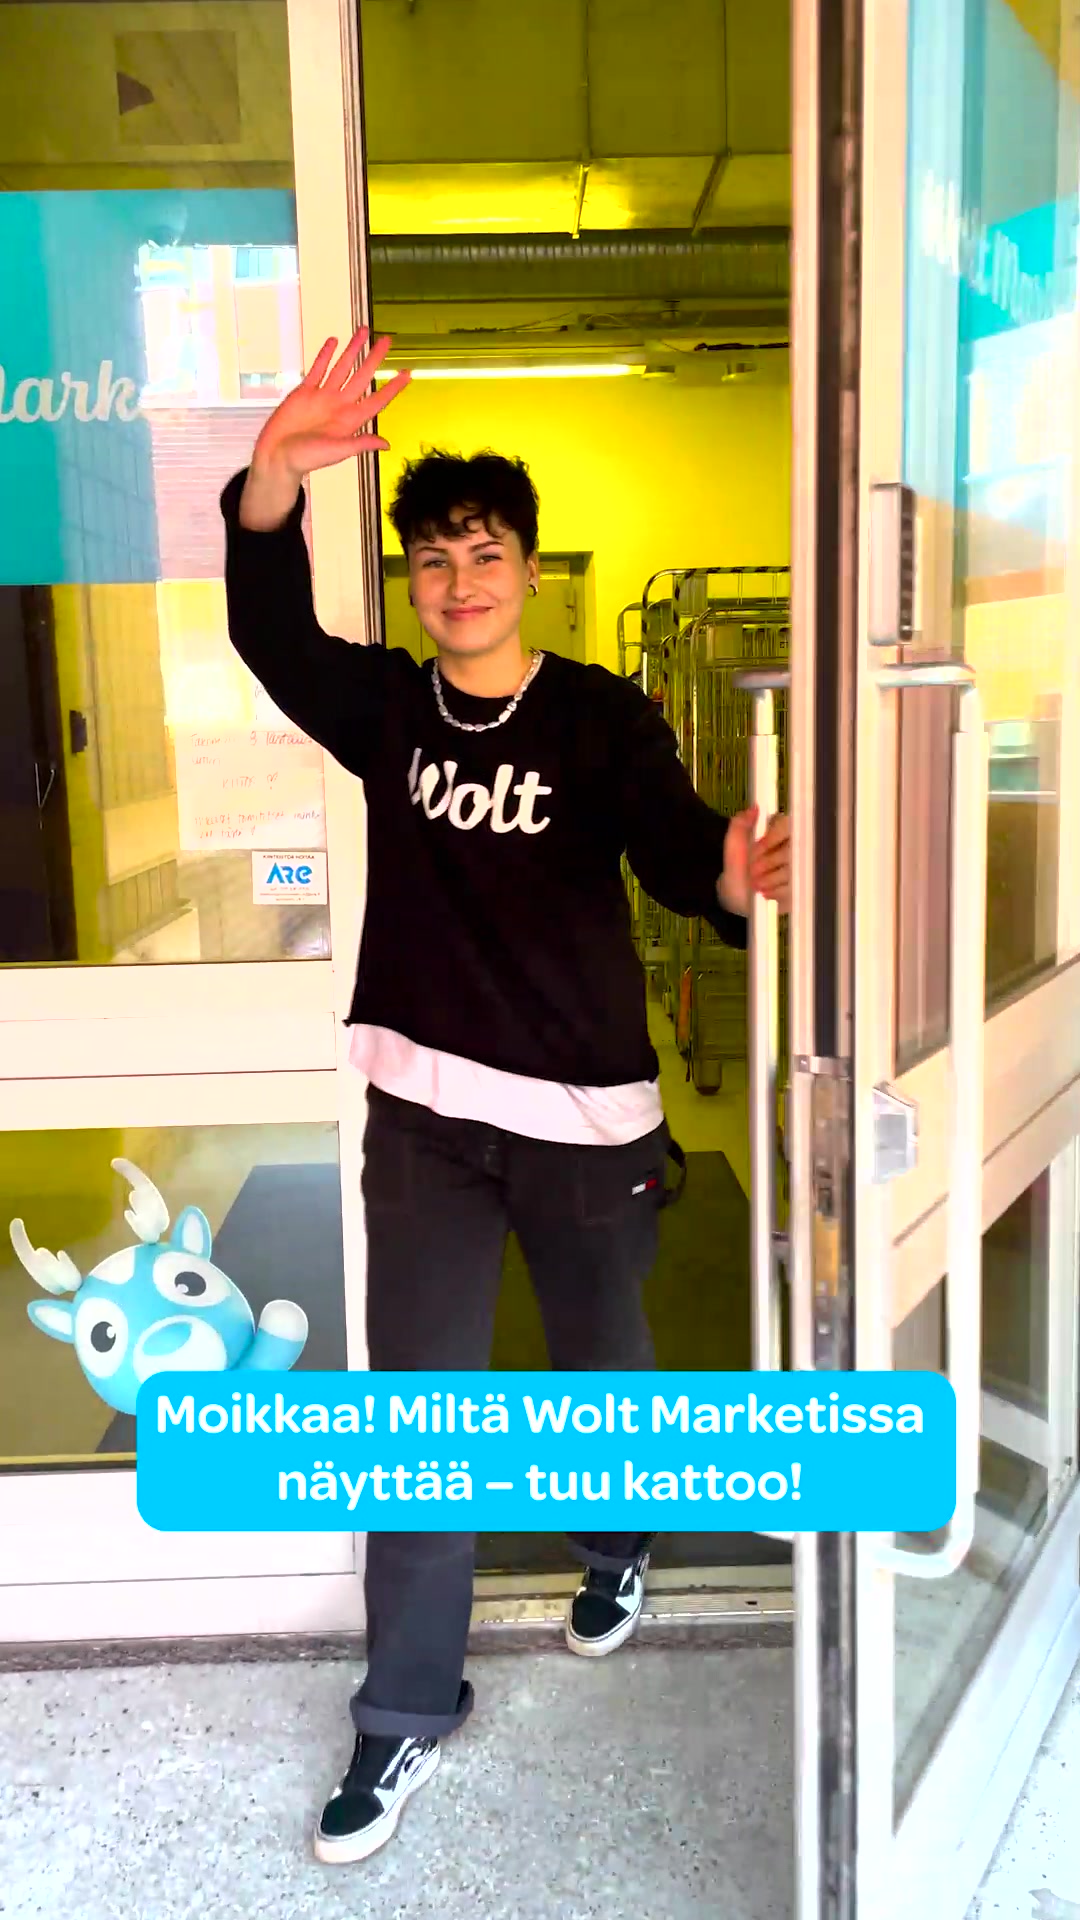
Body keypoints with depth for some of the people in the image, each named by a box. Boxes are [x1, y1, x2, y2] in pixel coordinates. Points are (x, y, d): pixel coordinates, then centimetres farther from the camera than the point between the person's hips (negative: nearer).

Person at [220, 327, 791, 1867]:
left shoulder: (601, 715, -6)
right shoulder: (386, 709, 1)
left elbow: (672, 846, -20)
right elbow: (269, 629, -14)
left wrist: (738, 876, -45)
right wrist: (277, 469, -33)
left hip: (585, 1110, -2)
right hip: (426, 1111, 2)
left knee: (601, 1360, 19)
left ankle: (617, 1547, 50)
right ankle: (408, 1711, 21)